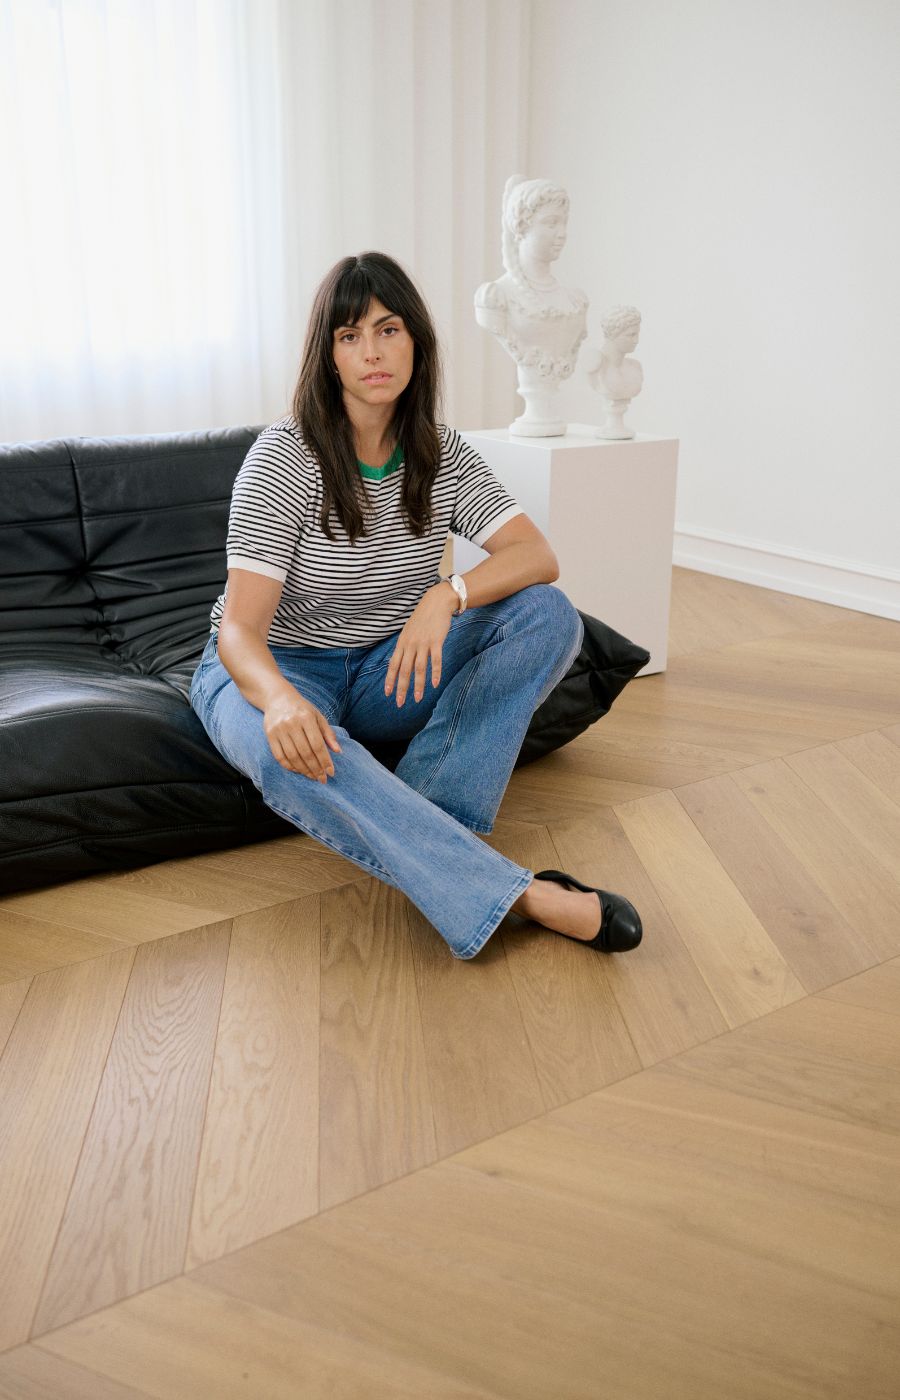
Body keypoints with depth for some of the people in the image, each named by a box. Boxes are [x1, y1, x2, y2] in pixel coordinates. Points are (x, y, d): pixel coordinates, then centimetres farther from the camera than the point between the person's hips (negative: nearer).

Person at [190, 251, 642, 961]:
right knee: (289, 751, -41)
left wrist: (446, 594, -33)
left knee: (548, 615, -18)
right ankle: (521, 894, -41)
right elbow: (240, 630, -23)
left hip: (388, 670, 4)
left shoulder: (444, 453, -2)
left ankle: (422, 830, -28)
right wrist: (282, 700, -46)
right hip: (273, 665, -4)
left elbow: (539, 556, -12)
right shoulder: (284, 457, -16)